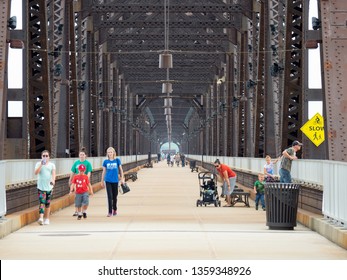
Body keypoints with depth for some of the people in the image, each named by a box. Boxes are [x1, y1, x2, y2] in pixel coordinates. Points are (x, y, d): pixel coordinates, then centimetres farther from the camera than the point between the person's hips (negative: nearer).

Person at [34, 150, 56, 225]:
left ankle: (46, 219, 19)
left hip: (49, 187, 2)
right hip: (41, 187, -2)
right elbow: (36, 172, -10)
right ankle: (41, 218, -25)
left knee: (48, 204, 9)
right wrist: (41, 165, -19)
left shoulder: (52, 165, 8)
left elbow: (53, 173, -5)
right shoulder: (38, 164, 4)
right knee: (41, 202, -14)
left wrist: (53, 180, -24)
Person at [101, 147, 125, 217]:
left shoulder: (117, 160, 0)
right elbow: (104, 172, 8)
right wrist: (102, 181, 10)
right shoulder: (106, 161, 1)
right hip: (108, 181, 0)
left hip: (115, 180, 0)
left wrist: (122, 178, 3)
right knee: (109, 196, -7)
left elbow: (120, 170, 7)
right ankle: (110, 212, -5)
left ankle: (114, 209, 33)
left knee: (115, 196, 12)